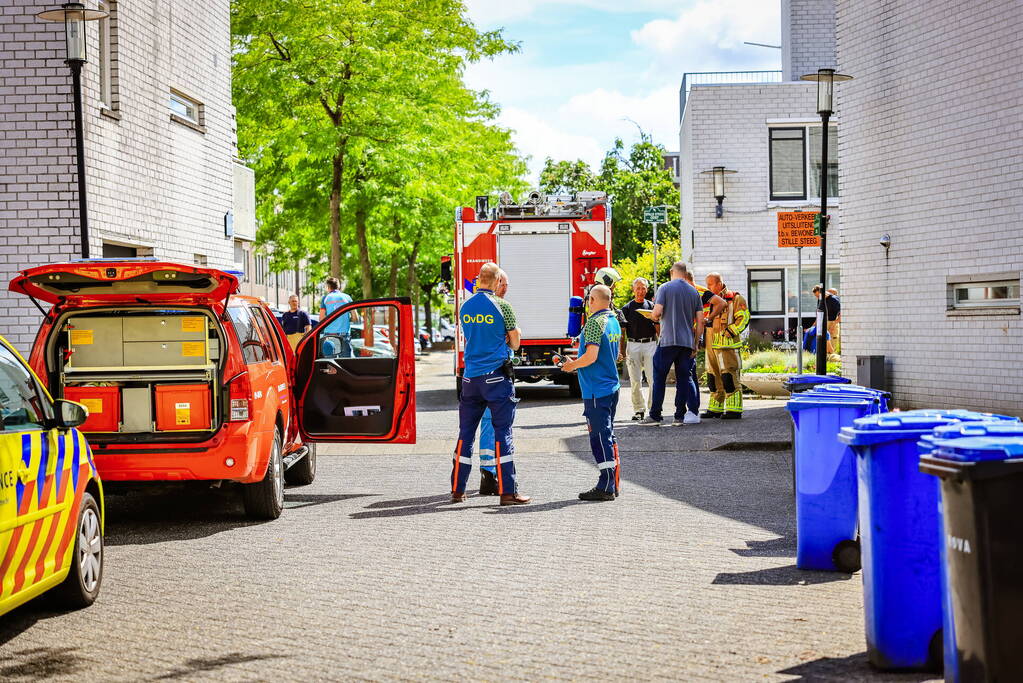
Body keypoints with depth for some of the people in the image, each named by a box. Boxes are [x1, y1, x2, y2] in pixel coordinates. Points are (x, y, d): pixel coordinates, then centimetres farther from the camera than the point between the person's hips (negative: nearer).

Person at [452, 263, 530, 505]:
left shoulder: (465, 307, 7)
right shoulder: (501, 306, -7)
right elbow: (515, 342, -1)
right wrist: (515, 335, 21)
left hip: (471, 376, 5)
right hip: (496, 376, -5)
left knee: (466, 432, 10)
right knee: (502, 432, -2)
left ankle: (457, 489, 13)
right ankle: (507, 491, -4)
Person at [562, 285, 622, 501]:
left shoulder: (595, 322, -15)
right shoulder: (614, 321, 13)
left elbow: (591, 356, -23)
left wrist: (571, 365, -7)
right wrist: (578, 363, 24)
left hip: (596, 390, -9)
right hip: (612, 386, 9)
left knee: (600, 437, -6)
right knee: (608, 435, 14)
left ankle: (605, 487, -6)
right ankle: (612, 485, 18)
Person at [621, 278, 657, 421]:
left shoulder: (651, 306, 8)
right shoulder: (627, 308, 7)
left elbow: (658, 327, 11)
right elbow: (622, 330, 7)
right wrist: (621, 351, 3)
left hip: (650, 344, 0)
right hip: (633, 345, 0)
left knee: (653, 378, -6)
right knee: (635, 380, 2)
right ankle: (639, 409, 9)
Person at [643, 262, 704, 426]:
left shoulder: (665, 288, -2)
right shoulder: (694, 291, 10)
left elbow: (657, 312, -12)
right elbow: (700, 321, 7)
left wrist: (655, 318, 12)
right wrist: (696, 344, 15)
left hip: (668, 340, -4)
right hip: (688, 342, 4)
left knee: (659, 378, 3)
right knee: (684, 378, 9)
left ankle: (655, 415, 2)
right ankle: (680, 415, 5)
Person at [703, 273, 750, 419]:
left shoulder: (734, 298, -3)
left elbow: (744, 318, -8)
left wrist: (730, 332, -15)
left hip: (726, 344, -8)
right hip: (711, 345, 8)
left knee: (729, 376, -11)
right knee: (713, 377, 11)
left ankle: (734, 409, -8)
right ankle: (715, 408, 20)